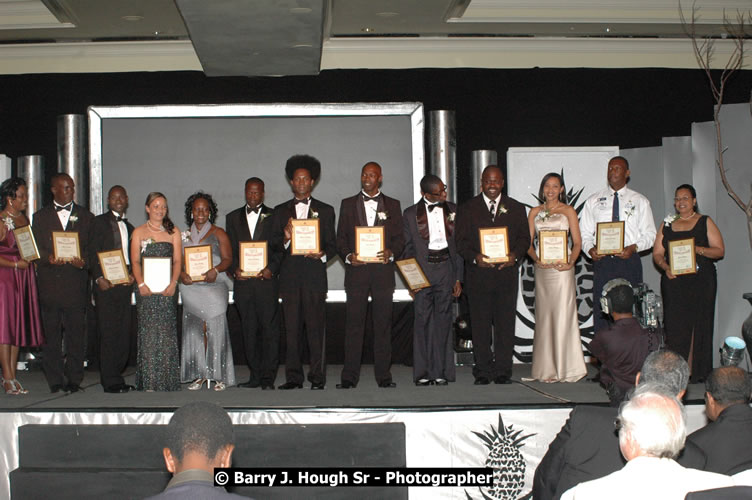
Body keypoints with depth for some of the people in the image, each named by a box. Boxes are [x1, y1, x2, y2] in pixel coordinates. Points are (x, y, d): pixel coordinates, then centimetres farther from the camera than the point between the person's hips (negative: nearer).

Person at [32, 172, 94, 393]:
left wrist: (83, 261, -14)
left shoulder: (86, 216, 13)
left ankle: (74, 379, 6)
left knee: (75, 333, -1)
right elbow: (35, 248, 4)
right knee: (51, 335, 2)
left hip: (75, 282, 0)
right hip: (49, 282, 0)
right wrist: (49, 258, -16)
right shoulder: (40, 216, 12)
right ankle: (55, 381, 9)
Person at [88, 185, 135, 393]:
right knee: (108, 332, -7)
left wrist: (132, 275, 0)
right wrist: (99, 278, -14)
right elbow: (92, 253, -3)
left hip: (125, 284, 6)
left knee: (124, 332, 4)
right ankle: (110, 380, -4)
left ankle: (116, 376, 12)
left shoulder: (129, 227, 20)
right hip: (106, 284, -6)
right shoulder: (99, 222, 3)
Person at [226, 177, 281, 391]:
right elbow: (229, 249, 13)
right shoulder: (233, 217, 16)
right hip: (243, 281, 3)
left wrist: (271, 269, -12)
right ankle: (255, 375, 12)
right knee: (249, 330, 6)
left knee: (269, 328, -6)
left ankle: (268, 377, -4)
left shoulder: (273, 217, 7)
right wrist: (234, 269, -4)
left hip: (266, 280, -3)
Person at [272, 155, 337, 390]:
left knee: (316, 327, -5)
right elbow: (275, 246, 9)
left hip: (314, 275, -1)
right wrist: (286, 238, -12)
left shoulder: (325, 210, 12)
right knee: (291, 328, 0)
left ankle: (317, 377, 1)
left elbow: (332, 245, 9)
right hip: (289, 276, 1)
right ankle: (293, 377, 7)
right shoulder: (281, 211, 15)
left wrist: (322, 254, -11)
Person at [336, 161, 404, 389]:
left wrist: (390, 253, -11)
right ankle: (349, 376, -1)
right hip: (356, 269, 0)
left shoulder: (392, 205, 13)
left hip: (383, 270, 0)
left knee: (383, 323, 1)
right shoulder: (348, 204, 13)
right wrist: (348, 256, -9)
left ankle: (383, 375, 6)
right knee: (353, 323, -3)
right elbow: (340, 238, 9)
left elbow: (399, 238, 9)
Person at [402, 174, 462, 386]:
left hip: (446, 267, 1)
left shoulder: (453, 210, 8)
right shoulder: (410, 214, 3)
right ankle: (422, 373, 4)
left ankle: (441, 372, 6)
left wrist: (458, 278, 4)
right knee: (422, 319, -2)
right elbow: (407, 249, 4)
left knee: (443, 320, 2)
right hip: (422, 270, -1)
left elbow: (459, 245, 9)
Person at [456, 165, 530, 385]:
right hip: (478, 274, 0)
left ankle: (502, 371, 8)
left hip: (507, 274, 1)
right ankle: (483, 371, 10)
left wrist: (515, 255, -12)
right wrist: (475, 257, -16)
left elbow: (524, 237, 8)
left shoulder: (516, 208, 12)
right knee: (480, 324, 2)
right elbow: (461, 241, 2)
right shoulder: (467, 209, 8)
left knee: (505, 324, 0)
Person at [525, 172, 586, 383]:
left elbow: (577, 242, 1)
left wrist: (571, 262, -15)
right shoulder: (535, 212, 14)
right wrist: (536, 259, -9)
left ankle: (566, 367, -1)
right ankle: (547, 368, 9)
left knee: (563, 315, -6)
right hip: (542, 268, 4)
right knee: (544, 316, 4)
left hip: (562, 268, -3)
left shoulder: (568, 211, 5)